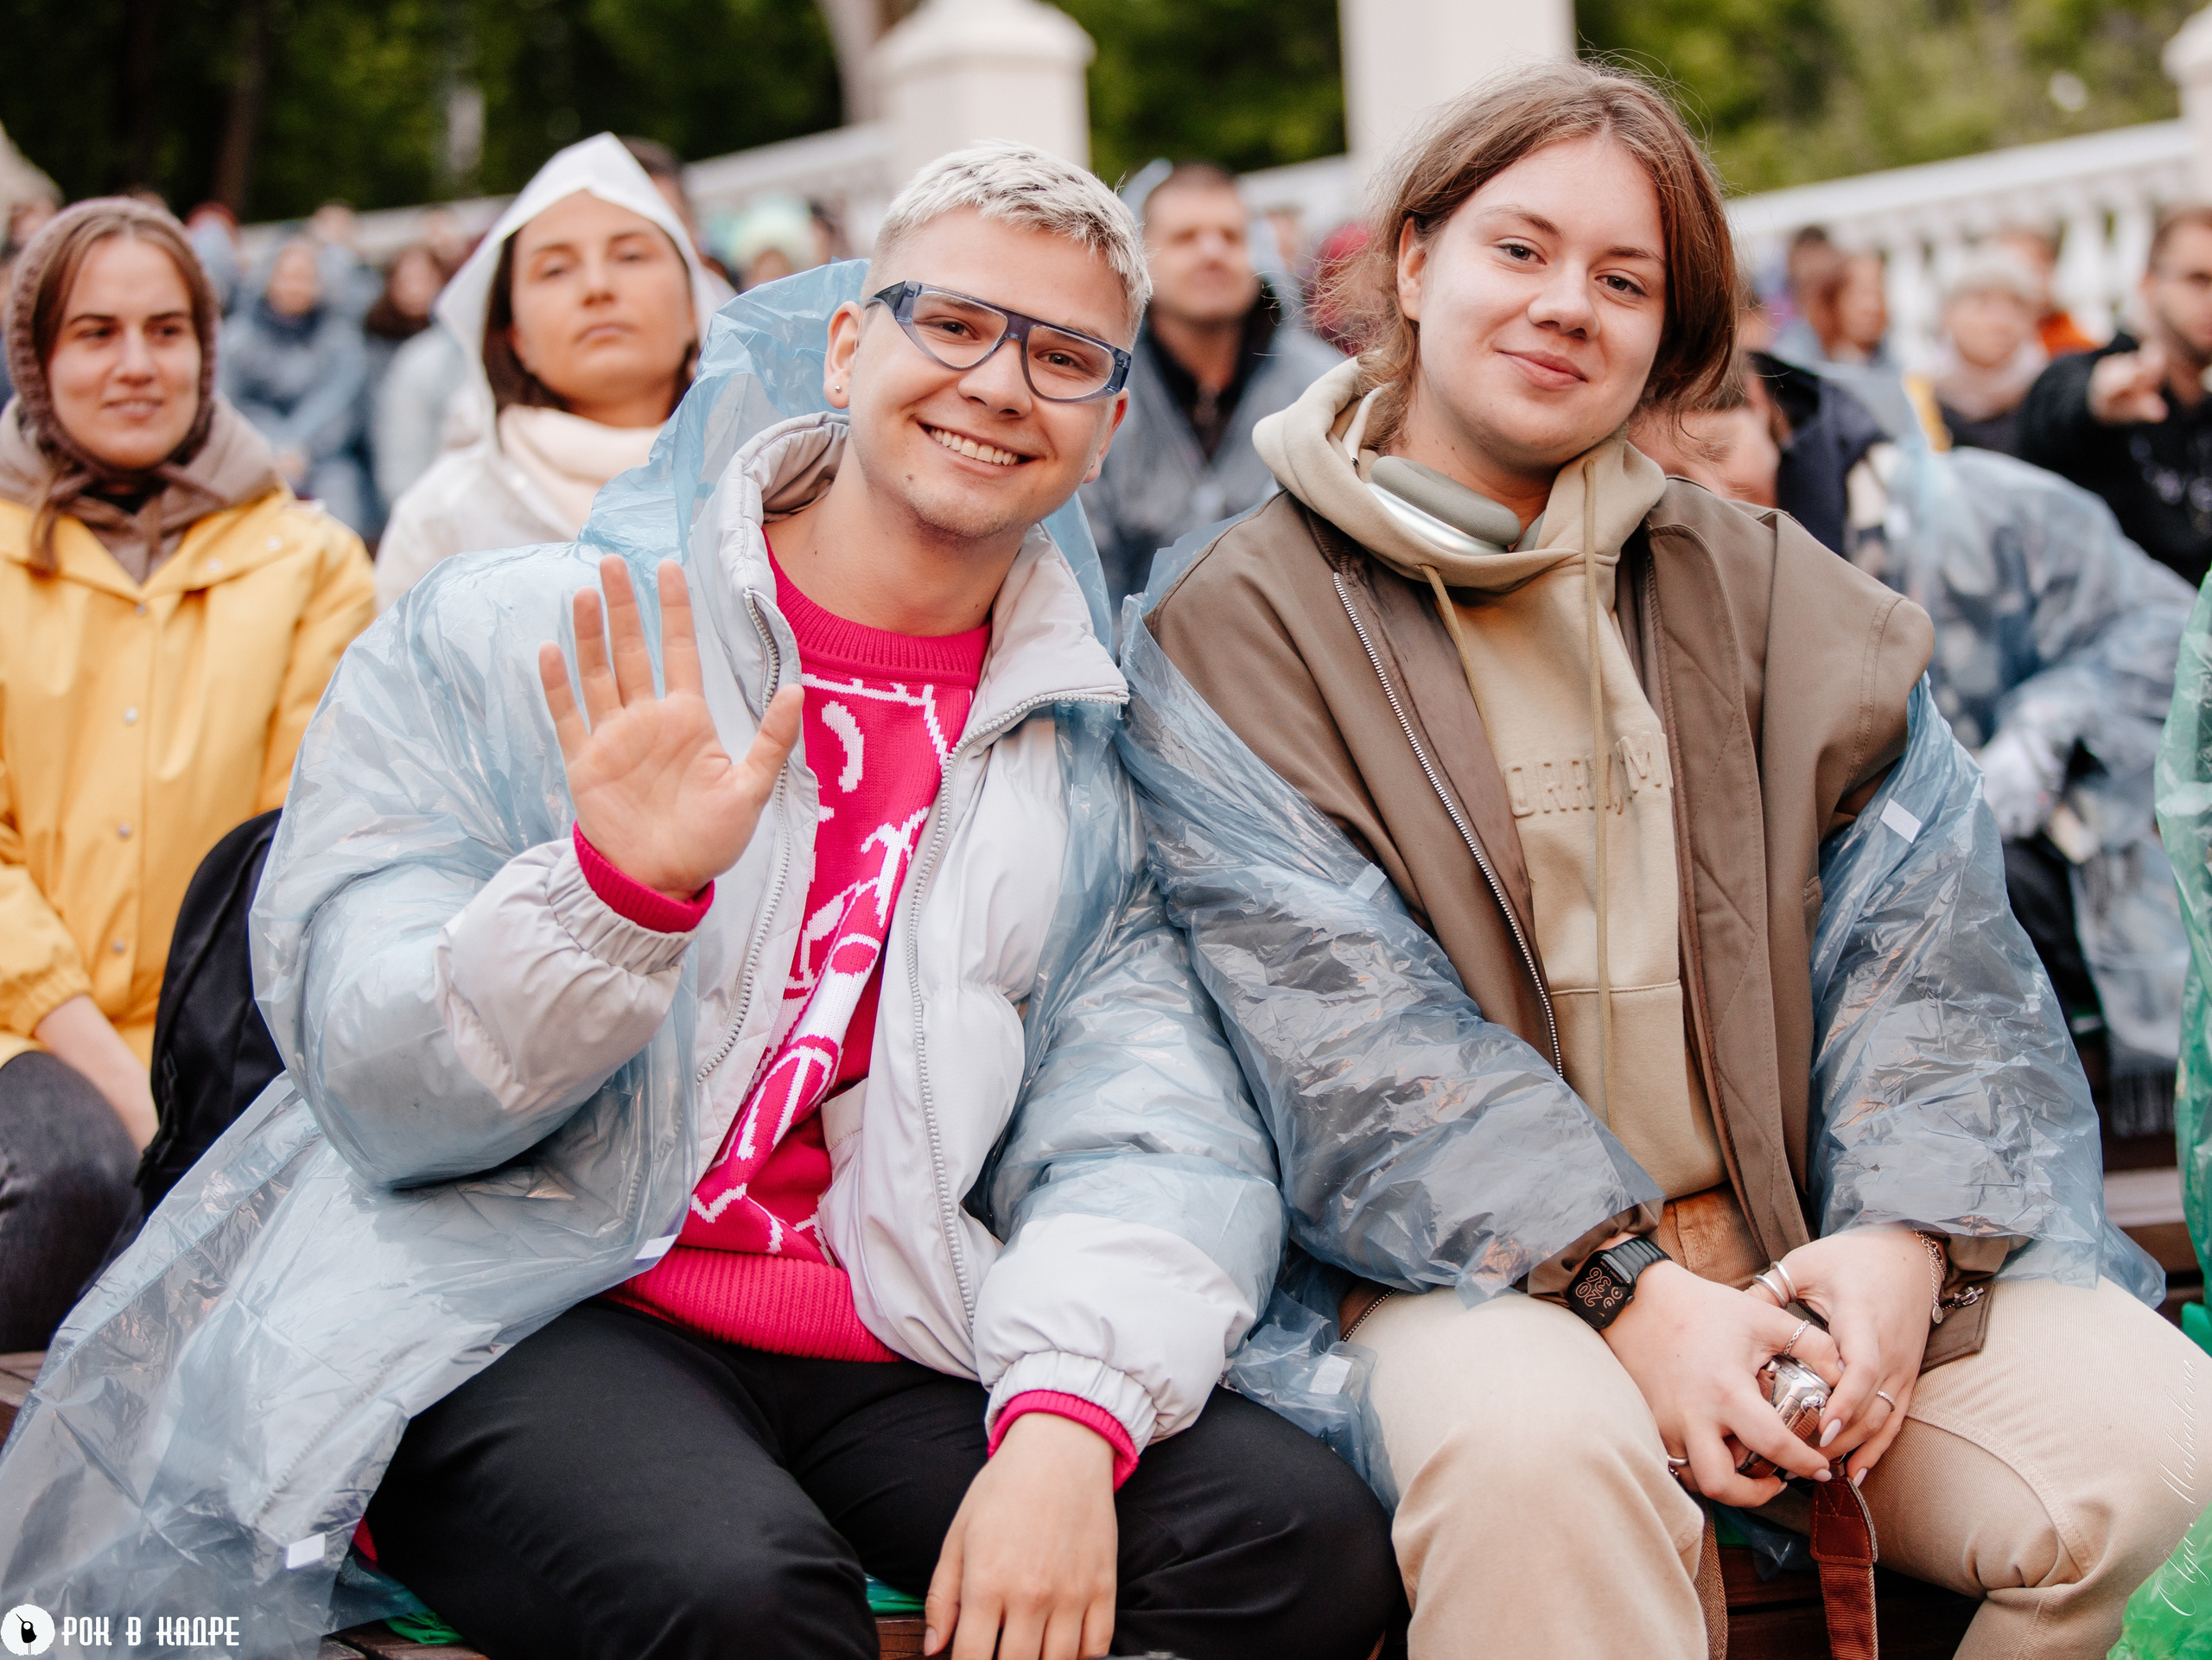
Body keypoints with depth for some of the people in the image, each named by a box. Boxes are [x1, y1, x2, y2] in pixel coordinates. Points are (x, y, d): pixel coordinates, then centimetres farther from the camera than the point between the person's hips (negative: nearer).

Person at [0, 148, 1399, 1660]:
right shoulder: (509, 635, 2)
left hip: (897, 1345, 4)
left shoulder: (1092, 755, 12)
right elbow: (376, 1097, -4)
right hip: (520, 1309, -4)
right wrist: (614, 885, -24)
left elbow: (1155, 1125, 0)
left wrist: (1068, 1418, -20)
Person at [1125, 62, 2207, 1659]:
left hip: (1812, 1243, 4)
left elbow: (1923, 940, 6)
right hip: (1479, 1263, -4)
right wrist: (1625, 1288, -21)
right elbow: (1349, 1036, -9)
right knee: (1538, 1445, -38)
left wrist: (1909, 1237, -13)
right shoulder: (1236, 636, 2)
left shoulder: (1771, 595, 15)